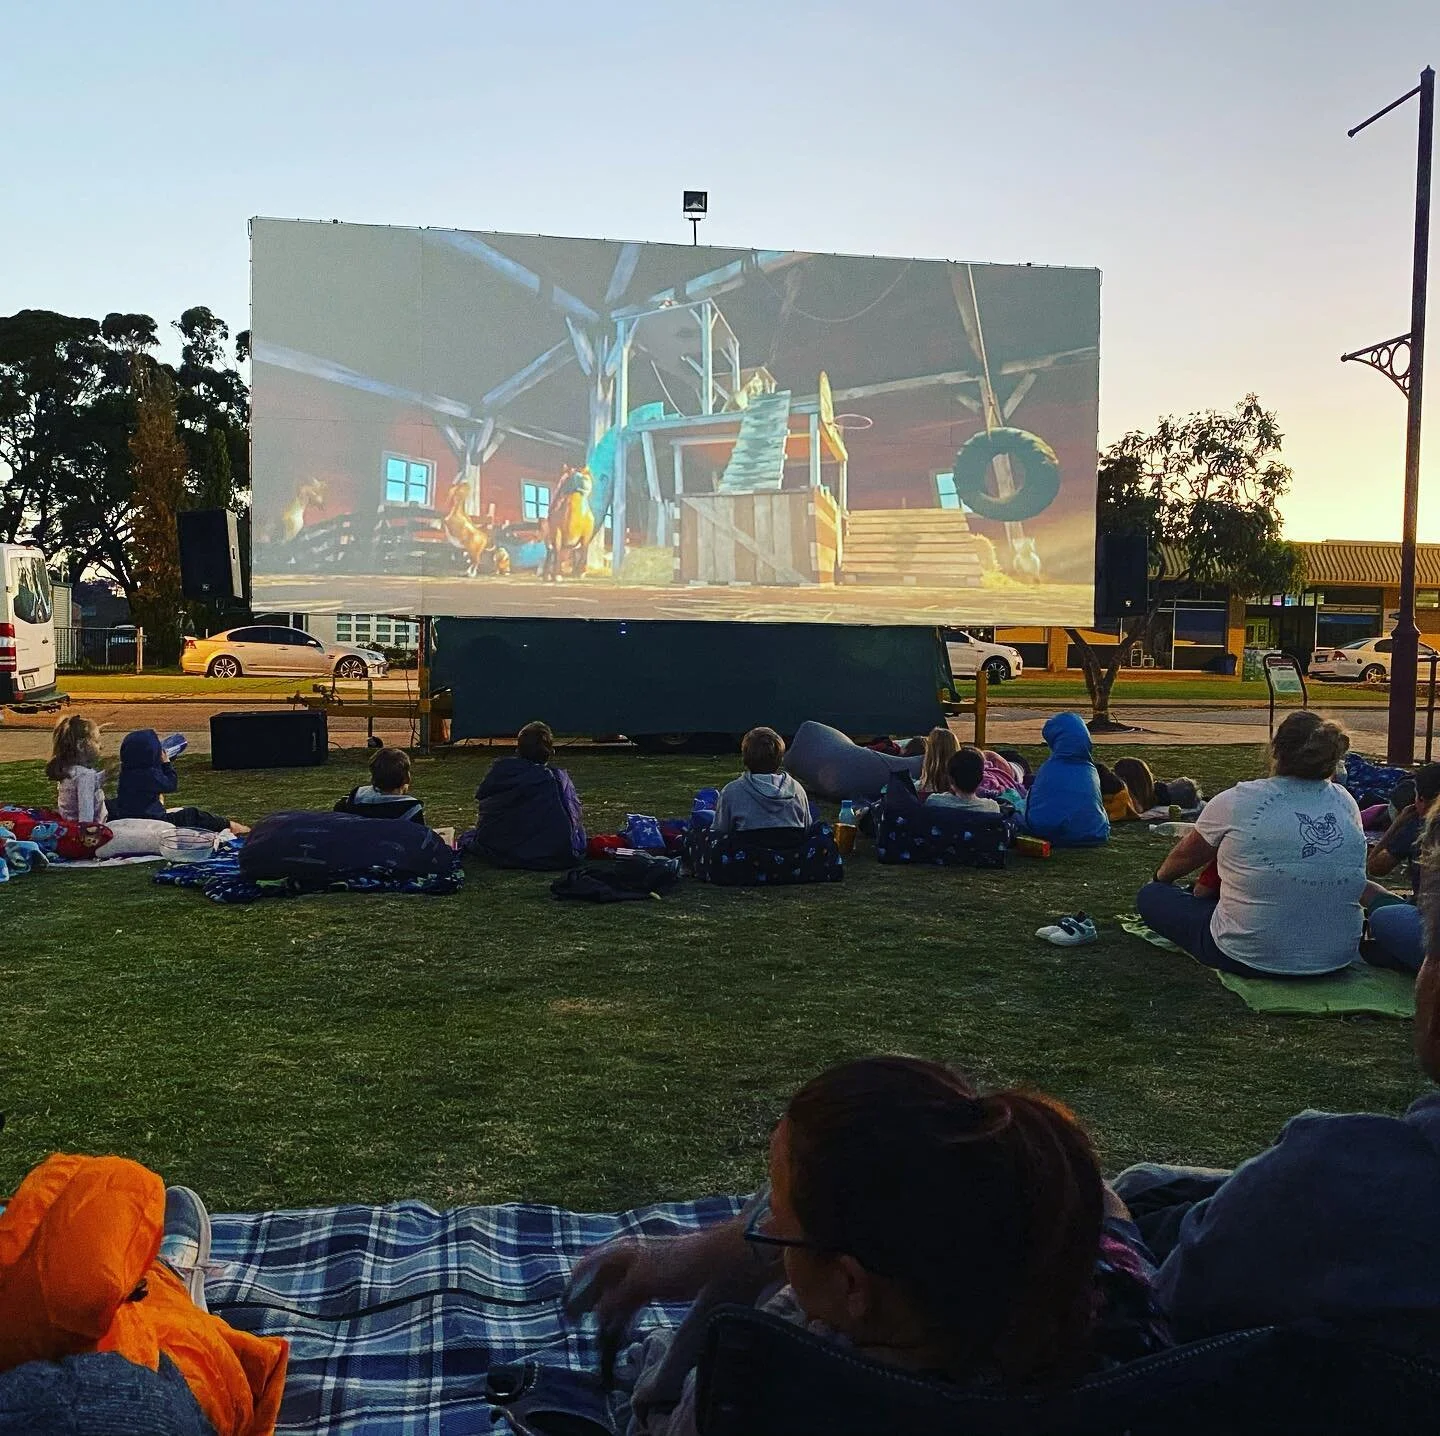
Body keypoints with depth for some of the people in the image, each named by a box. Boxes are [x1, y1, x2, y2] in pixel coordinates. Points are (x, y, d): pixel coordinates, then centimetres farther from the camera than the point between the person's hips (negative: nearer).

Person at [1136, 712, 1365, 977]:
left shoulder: (1238, 801, -11)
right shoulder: (1346, 802, 0)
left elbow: (1186, 855, 6)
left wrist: (1160, 877, 31)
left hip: (1251, 959, -5)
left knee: (1151, 896, 14)